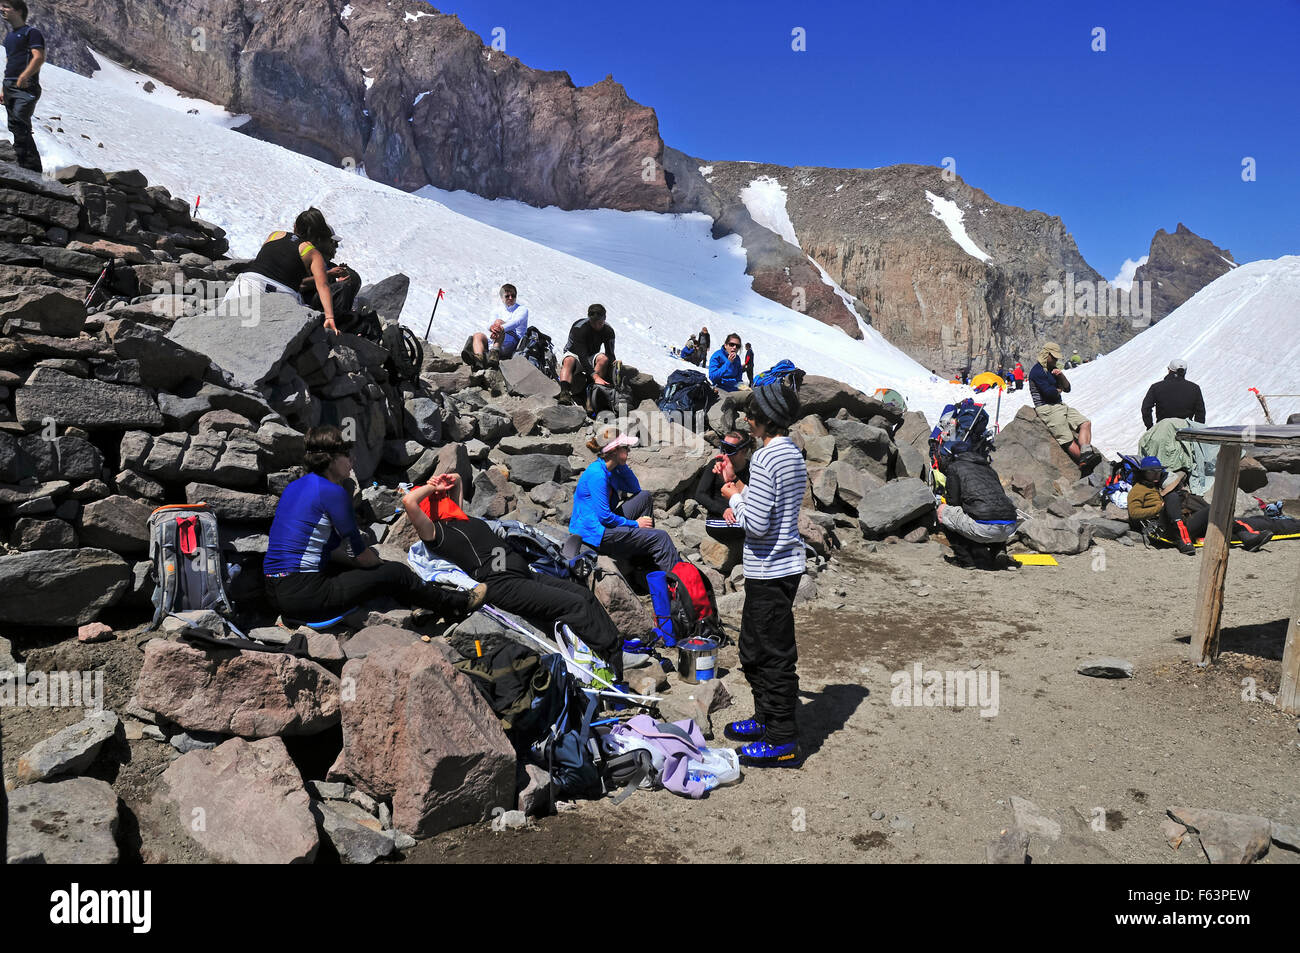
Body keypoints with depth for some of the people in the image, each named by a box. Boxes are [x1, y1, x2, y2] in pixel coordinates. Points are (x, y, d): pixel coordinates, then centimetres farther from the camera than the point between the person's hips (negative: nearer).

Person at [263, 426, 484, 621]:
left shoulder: (296, 486, 14)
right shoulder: (333, 492, -13)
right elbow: (358, 553, -7)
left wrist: (375, 561, 18)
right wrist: (383, 566, 13)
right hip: (304, 595, -9)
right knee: (396, 573, 1)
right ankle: (460, 602, 19)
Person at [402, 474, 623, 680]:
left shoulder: (458, 518, 25)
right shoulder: (435, 532, 0)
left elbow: (456, 478, 41)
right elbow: (408, 501, -18)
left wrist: (452, 479, 19)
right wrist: (433, 486, -2)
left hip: (525, 574, 10)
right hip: (501, 584, -10)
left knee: (585, 595, -1)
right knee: (575, 604, -18)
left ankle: (618, 643, 0)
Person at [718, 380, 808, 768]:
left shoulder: (765, 459, -21)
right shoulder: (794, 453, 10)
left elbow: (756, 523, -24)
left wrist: (736, 497, -8)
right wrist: (743, 492, 11)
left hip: (769, 571, -10)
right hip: (787, 563, 10)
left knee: (774, 654, 0)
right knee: (754, 648, 22)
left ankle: (783, 742, 11)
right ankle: (766, 719, 35)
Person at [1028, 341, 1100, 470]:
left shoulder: (1052, 369, 19)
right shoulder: (1037, 371, -9)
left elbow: (1067, 388, 17)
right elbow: (1049, 393, -18)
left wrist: (1061, 376, -2)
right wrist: (1059, 390, 5)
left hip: (1061, 406, 9)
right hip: (1047, 409, -9)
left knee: (1085, 423, -10)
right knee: (1068, 441, -16)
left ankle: (1086, 454, -25)